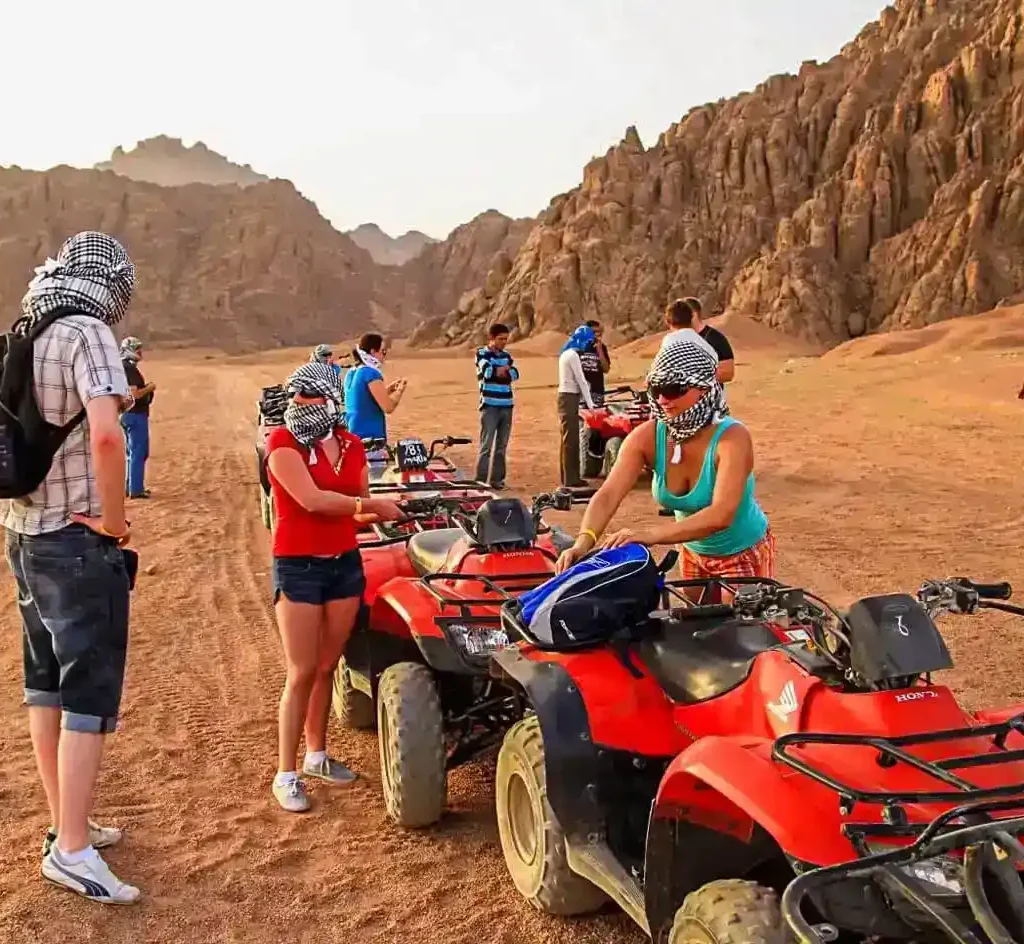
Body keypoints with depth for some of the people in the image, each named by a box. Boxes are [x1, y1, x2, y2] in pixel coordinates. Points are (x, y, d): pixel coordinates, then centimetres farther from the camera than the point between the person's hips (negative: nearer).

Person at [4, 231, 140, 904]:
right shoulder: (86, 335, -15)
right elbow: (106, 434, -29)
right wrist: (115, 519, -17)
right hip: (80, 540, -8)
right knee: (91, 692, -3)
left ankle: (66, 824, 26)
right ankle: (72, 850, -1)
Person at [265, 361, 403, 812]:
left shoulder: (351, 446, 6)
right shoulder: (282, 442, -10)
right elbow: (312, 499, -22)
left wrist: (391, 511, 1)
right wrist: (371, 505, -18)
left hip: (345, 562, 5)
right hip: (298, 566, -5)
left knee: (327, 666, 14)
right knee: (302, 673, -4)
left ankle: (317, 754, 29)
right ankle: (285, 775, 6)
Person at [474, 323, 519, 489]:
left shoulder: (506, 355, 15)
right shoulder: (482, 354, 1)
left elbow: (515, 374, 1)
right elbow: (487, 370, -16)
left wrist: (497, 371, -12)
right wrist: (504, 369, -1)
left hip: (506, 406, 5)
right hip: (489, 406, -5)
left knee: (502, 445, 8)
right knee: (486, 444, -9)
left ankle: (497, 478, 15)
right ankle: (481, 479, -6)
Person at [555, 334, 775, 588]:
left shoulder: (732, 436, -29)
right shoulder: (647, 437, -17)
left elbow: (721, 515, -42)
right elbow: (608, 495, -28)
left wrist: (651, 535, -53)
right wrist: (584, 542, -47)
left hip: (745, 556, -4)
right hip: (693, 553, 5)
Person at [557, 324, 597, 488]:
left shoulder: (567, 353, 16)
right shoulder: (573, 355, -14)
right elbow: (581, 380, -15)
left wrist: (586, 401, 14)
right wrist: (590, 403, -13)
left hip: (566, 397, 10)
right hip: (570, 398, -10)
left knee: (569, 438, 12)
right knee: (570, 439, -8)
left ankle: (568, 476, 17)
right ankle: (570, 479, -7)